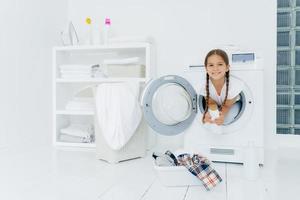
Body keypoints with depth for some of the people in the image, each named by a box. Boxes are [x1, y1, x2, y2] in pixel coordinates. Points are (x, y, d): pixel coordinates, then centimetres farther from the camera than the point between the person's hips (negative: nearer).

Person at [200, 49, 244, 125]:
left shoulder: (235, 84, -36)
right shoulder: (204, 84, -30)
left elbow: (227, 105, -25)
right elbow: (211, 103, -19)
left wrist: (222, 115, -51)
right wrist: (210, 114, -45)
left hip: (233, 105, -2)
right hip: (217, 105, 2)